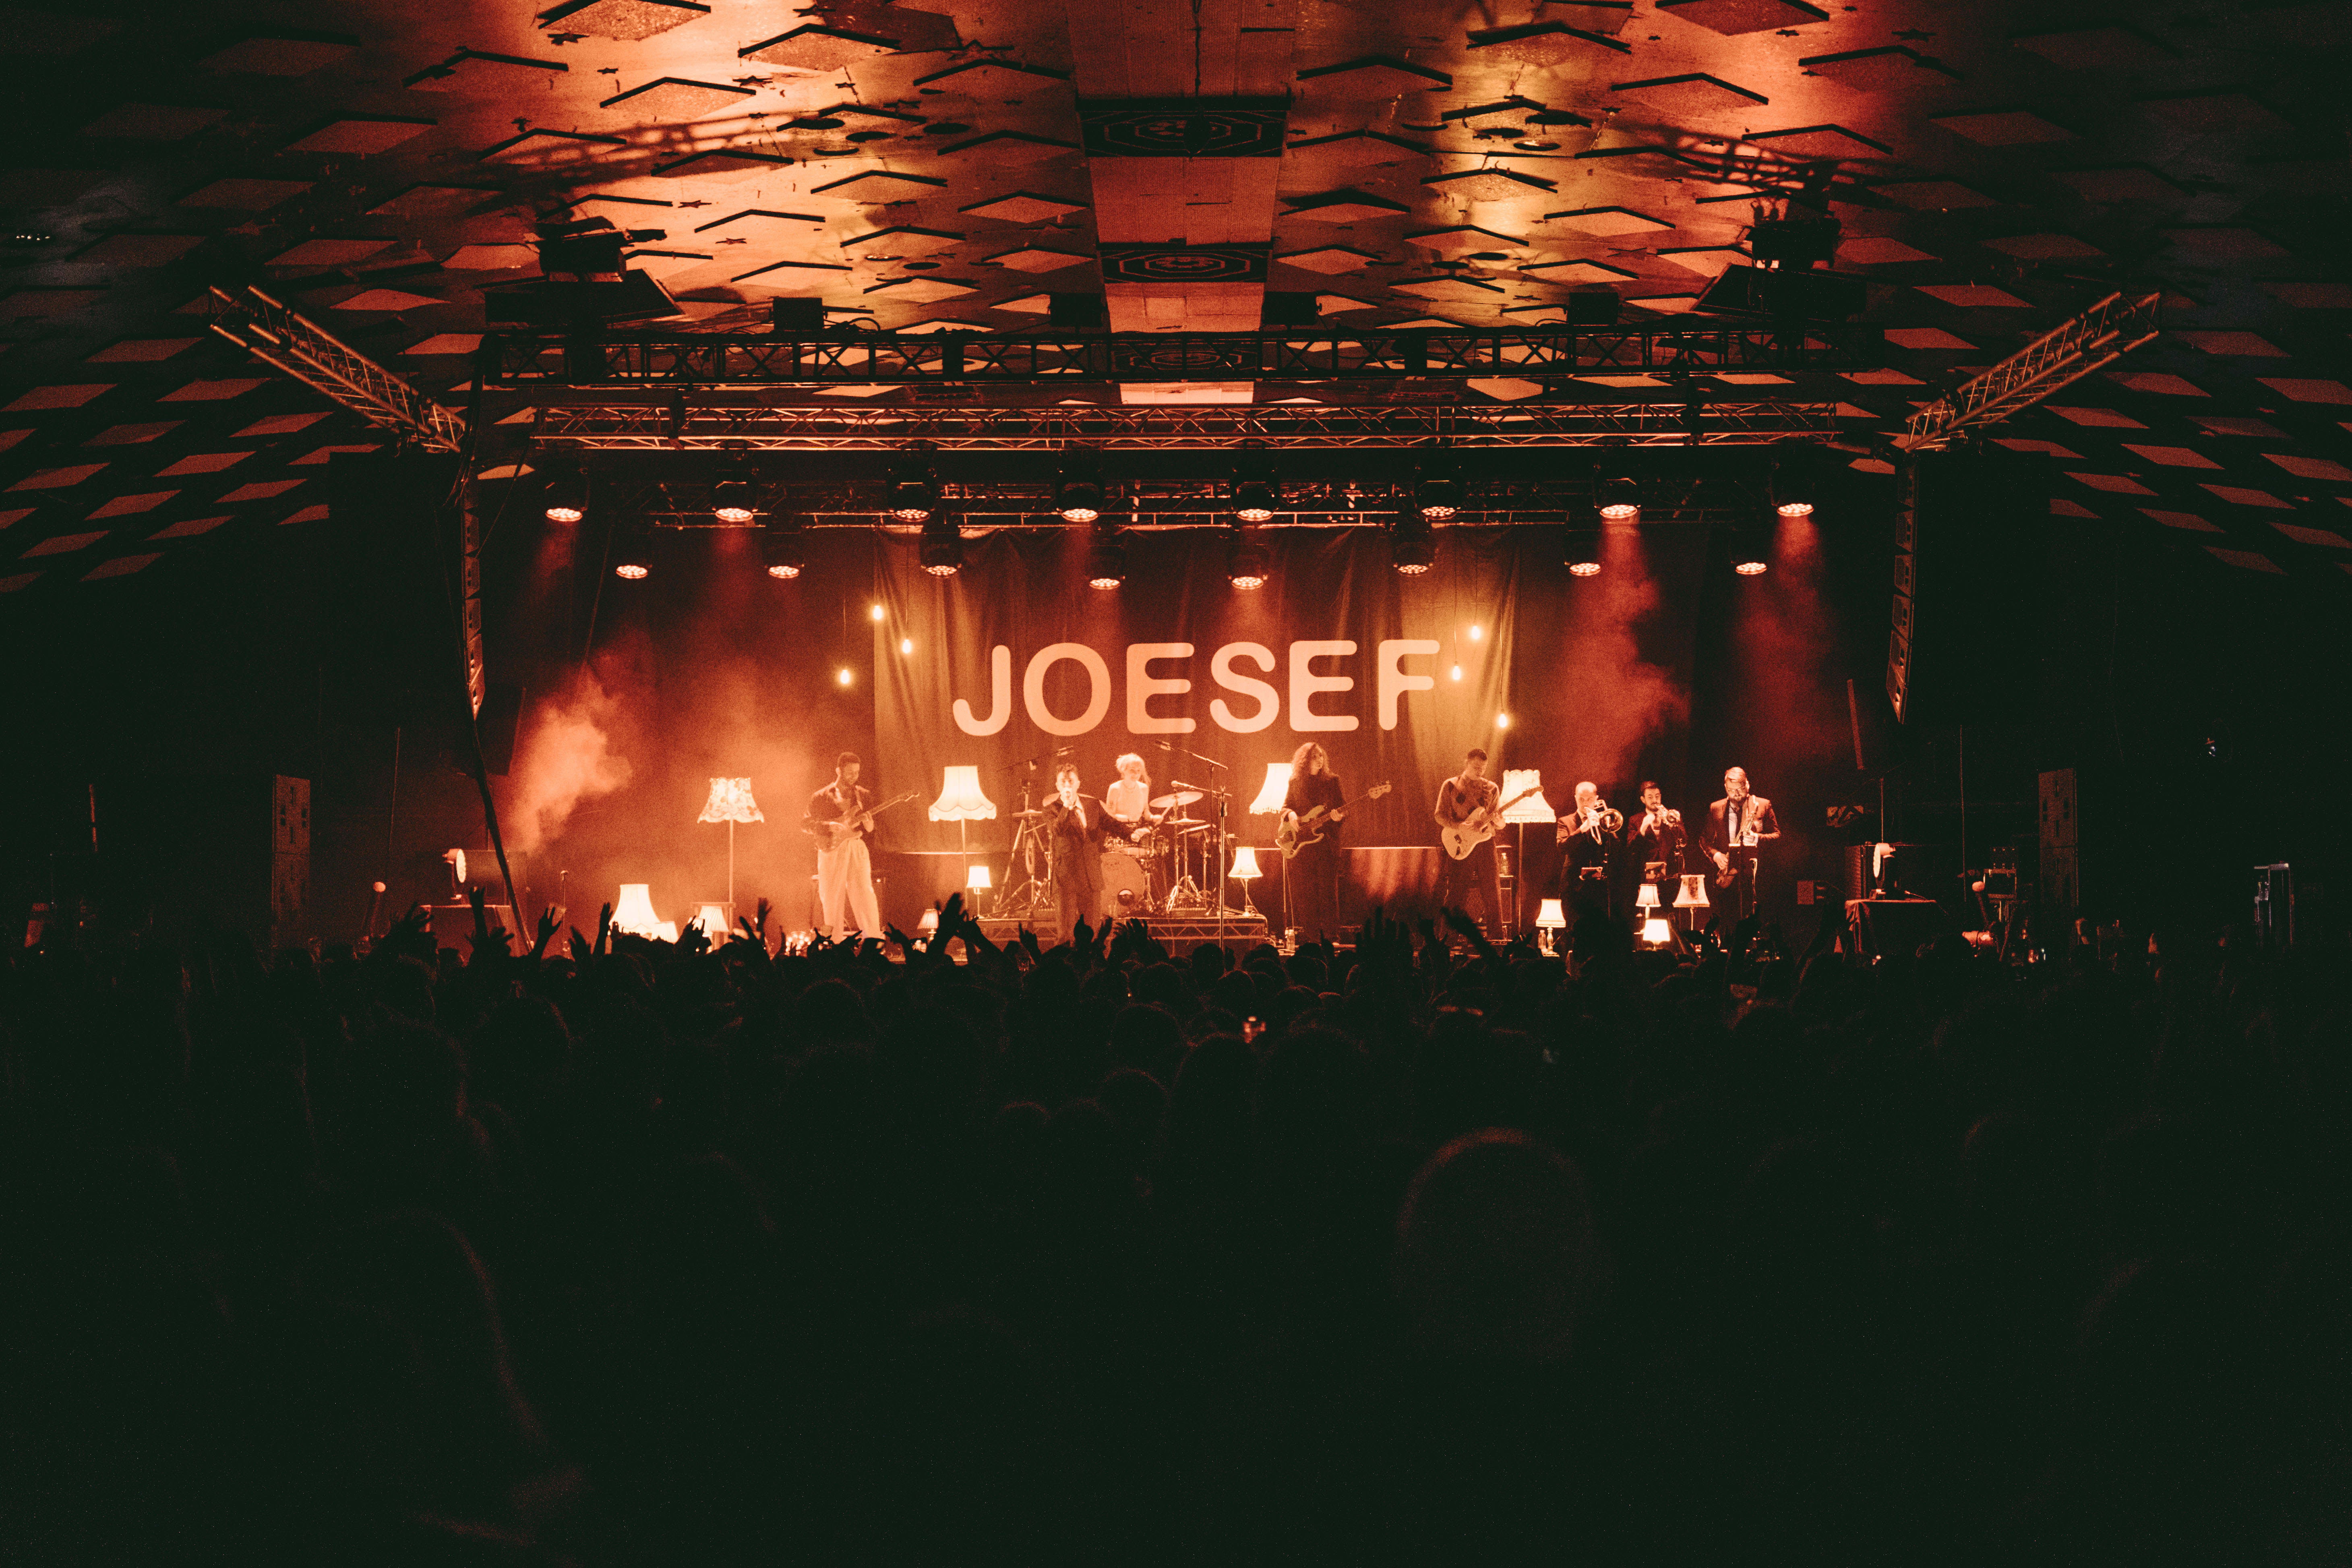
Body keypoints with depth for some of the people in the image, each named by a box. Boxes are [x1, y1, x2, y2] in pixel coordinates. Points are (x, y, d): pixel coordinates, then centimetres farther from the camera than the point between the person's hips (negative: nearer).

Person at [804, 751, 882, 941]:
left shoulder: (863, 796, 12)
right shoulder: (821, 797, 4)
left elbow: (870, 829, 15)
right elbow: (805, 824, 3)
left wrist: (868, 823, -10)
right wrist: (829, 827, -13)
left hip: (857, 849, 1)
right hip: (831, 851, -1)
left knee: (864, 896, -9)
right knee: (831, 900, -1)